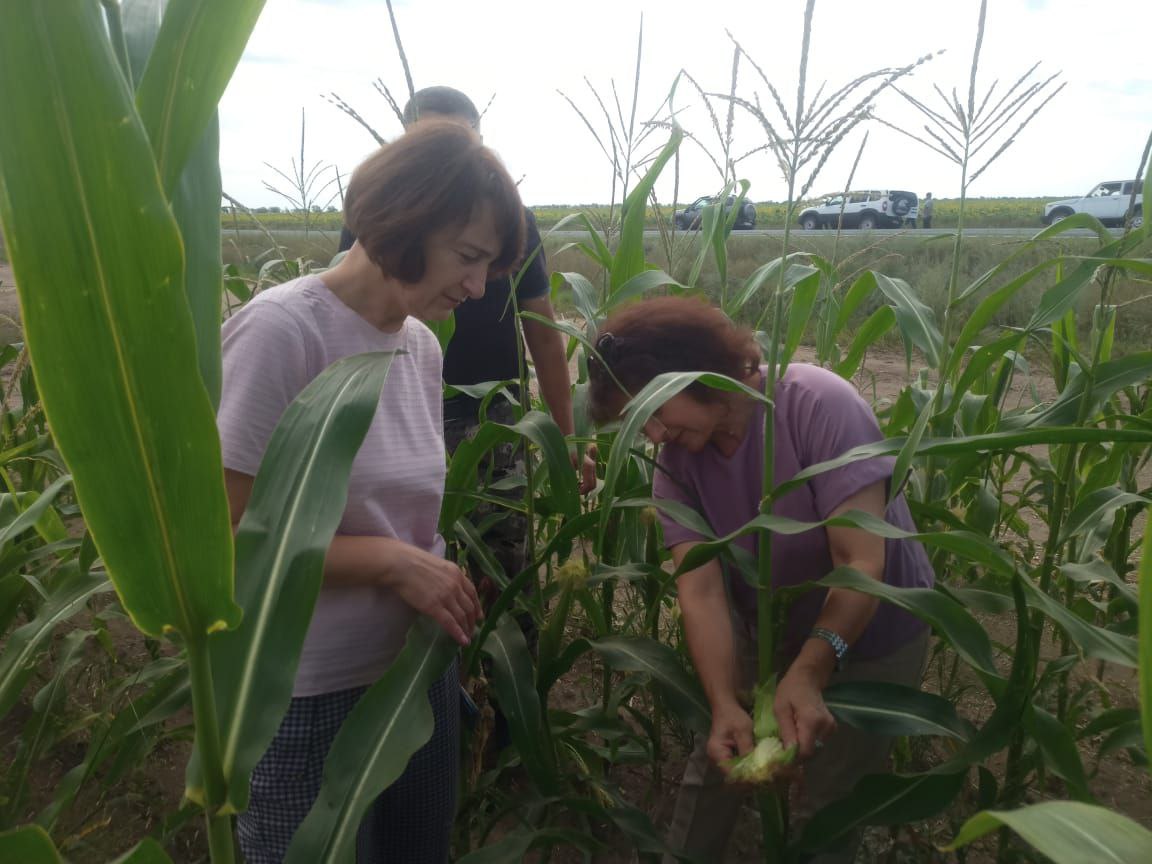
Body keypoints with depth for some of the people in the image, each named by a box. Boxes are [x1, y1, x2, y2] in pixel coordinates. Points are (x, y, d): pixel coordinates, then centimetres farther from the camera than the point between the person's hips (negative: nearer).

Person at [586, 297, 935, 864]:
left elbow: (863, 563, -33)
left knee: (828, 804, 6)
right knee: (716, 762, 10)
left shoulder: (818, 403, -30)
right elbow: (701, 590, -24)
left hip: (871, 634, -3)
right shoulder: (675, 461, -15)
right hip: (767, 625, 4)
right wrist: (725, 704, -38)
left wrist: (807, 673, -44)